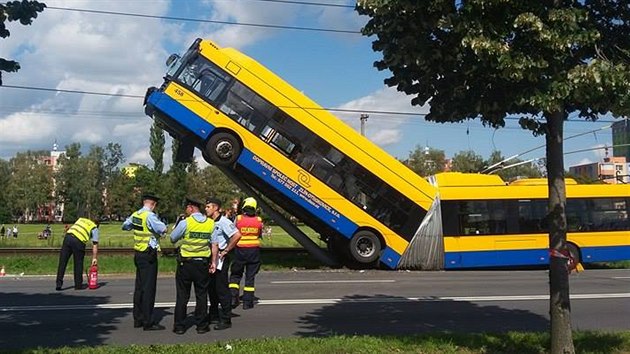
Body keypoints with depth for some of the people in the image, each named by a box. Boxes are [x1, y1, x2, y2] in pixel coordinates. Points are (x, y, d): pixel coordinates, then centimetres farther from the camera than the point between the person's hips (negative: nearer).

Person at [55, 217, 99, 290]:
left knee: (62, 263, 8)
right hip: (79, 241, -3)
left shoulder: (81, 219, 32)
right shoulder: (94, 228, 19)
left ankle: (59, 284, 8)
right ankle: (78, 285, 16)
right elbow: (95, 245, 14)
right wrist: (94, 258, 17)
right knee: (78, 264, 11)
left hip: (68, 237, 3)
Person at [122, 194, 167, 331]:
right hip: (149, 255, -9)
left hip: (138, 254, 9)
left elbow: (125, 226, 25)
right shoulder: (150, 216, -17)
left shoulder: (135, 215, 8)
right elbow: (163, 229, -26)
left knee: (139, 287, 15)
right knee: (148, 288, -5)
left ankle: (138, 319, 23)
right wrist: (161, 223, -6)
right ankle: (148, 322, -3)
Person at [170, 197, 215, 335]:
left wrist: (176, 224, 15)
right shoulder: (211, 223, 0)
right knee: (201, 295, 10)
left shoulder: (185, 223, -11)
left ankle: (179, 326, 11)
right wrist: (213, 262, 8)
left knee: (182, 295, 7)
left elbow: (172, 238, 0)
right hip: (203, 263, 2)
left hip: (185, 263, -2)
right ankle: (202, 325, 13)